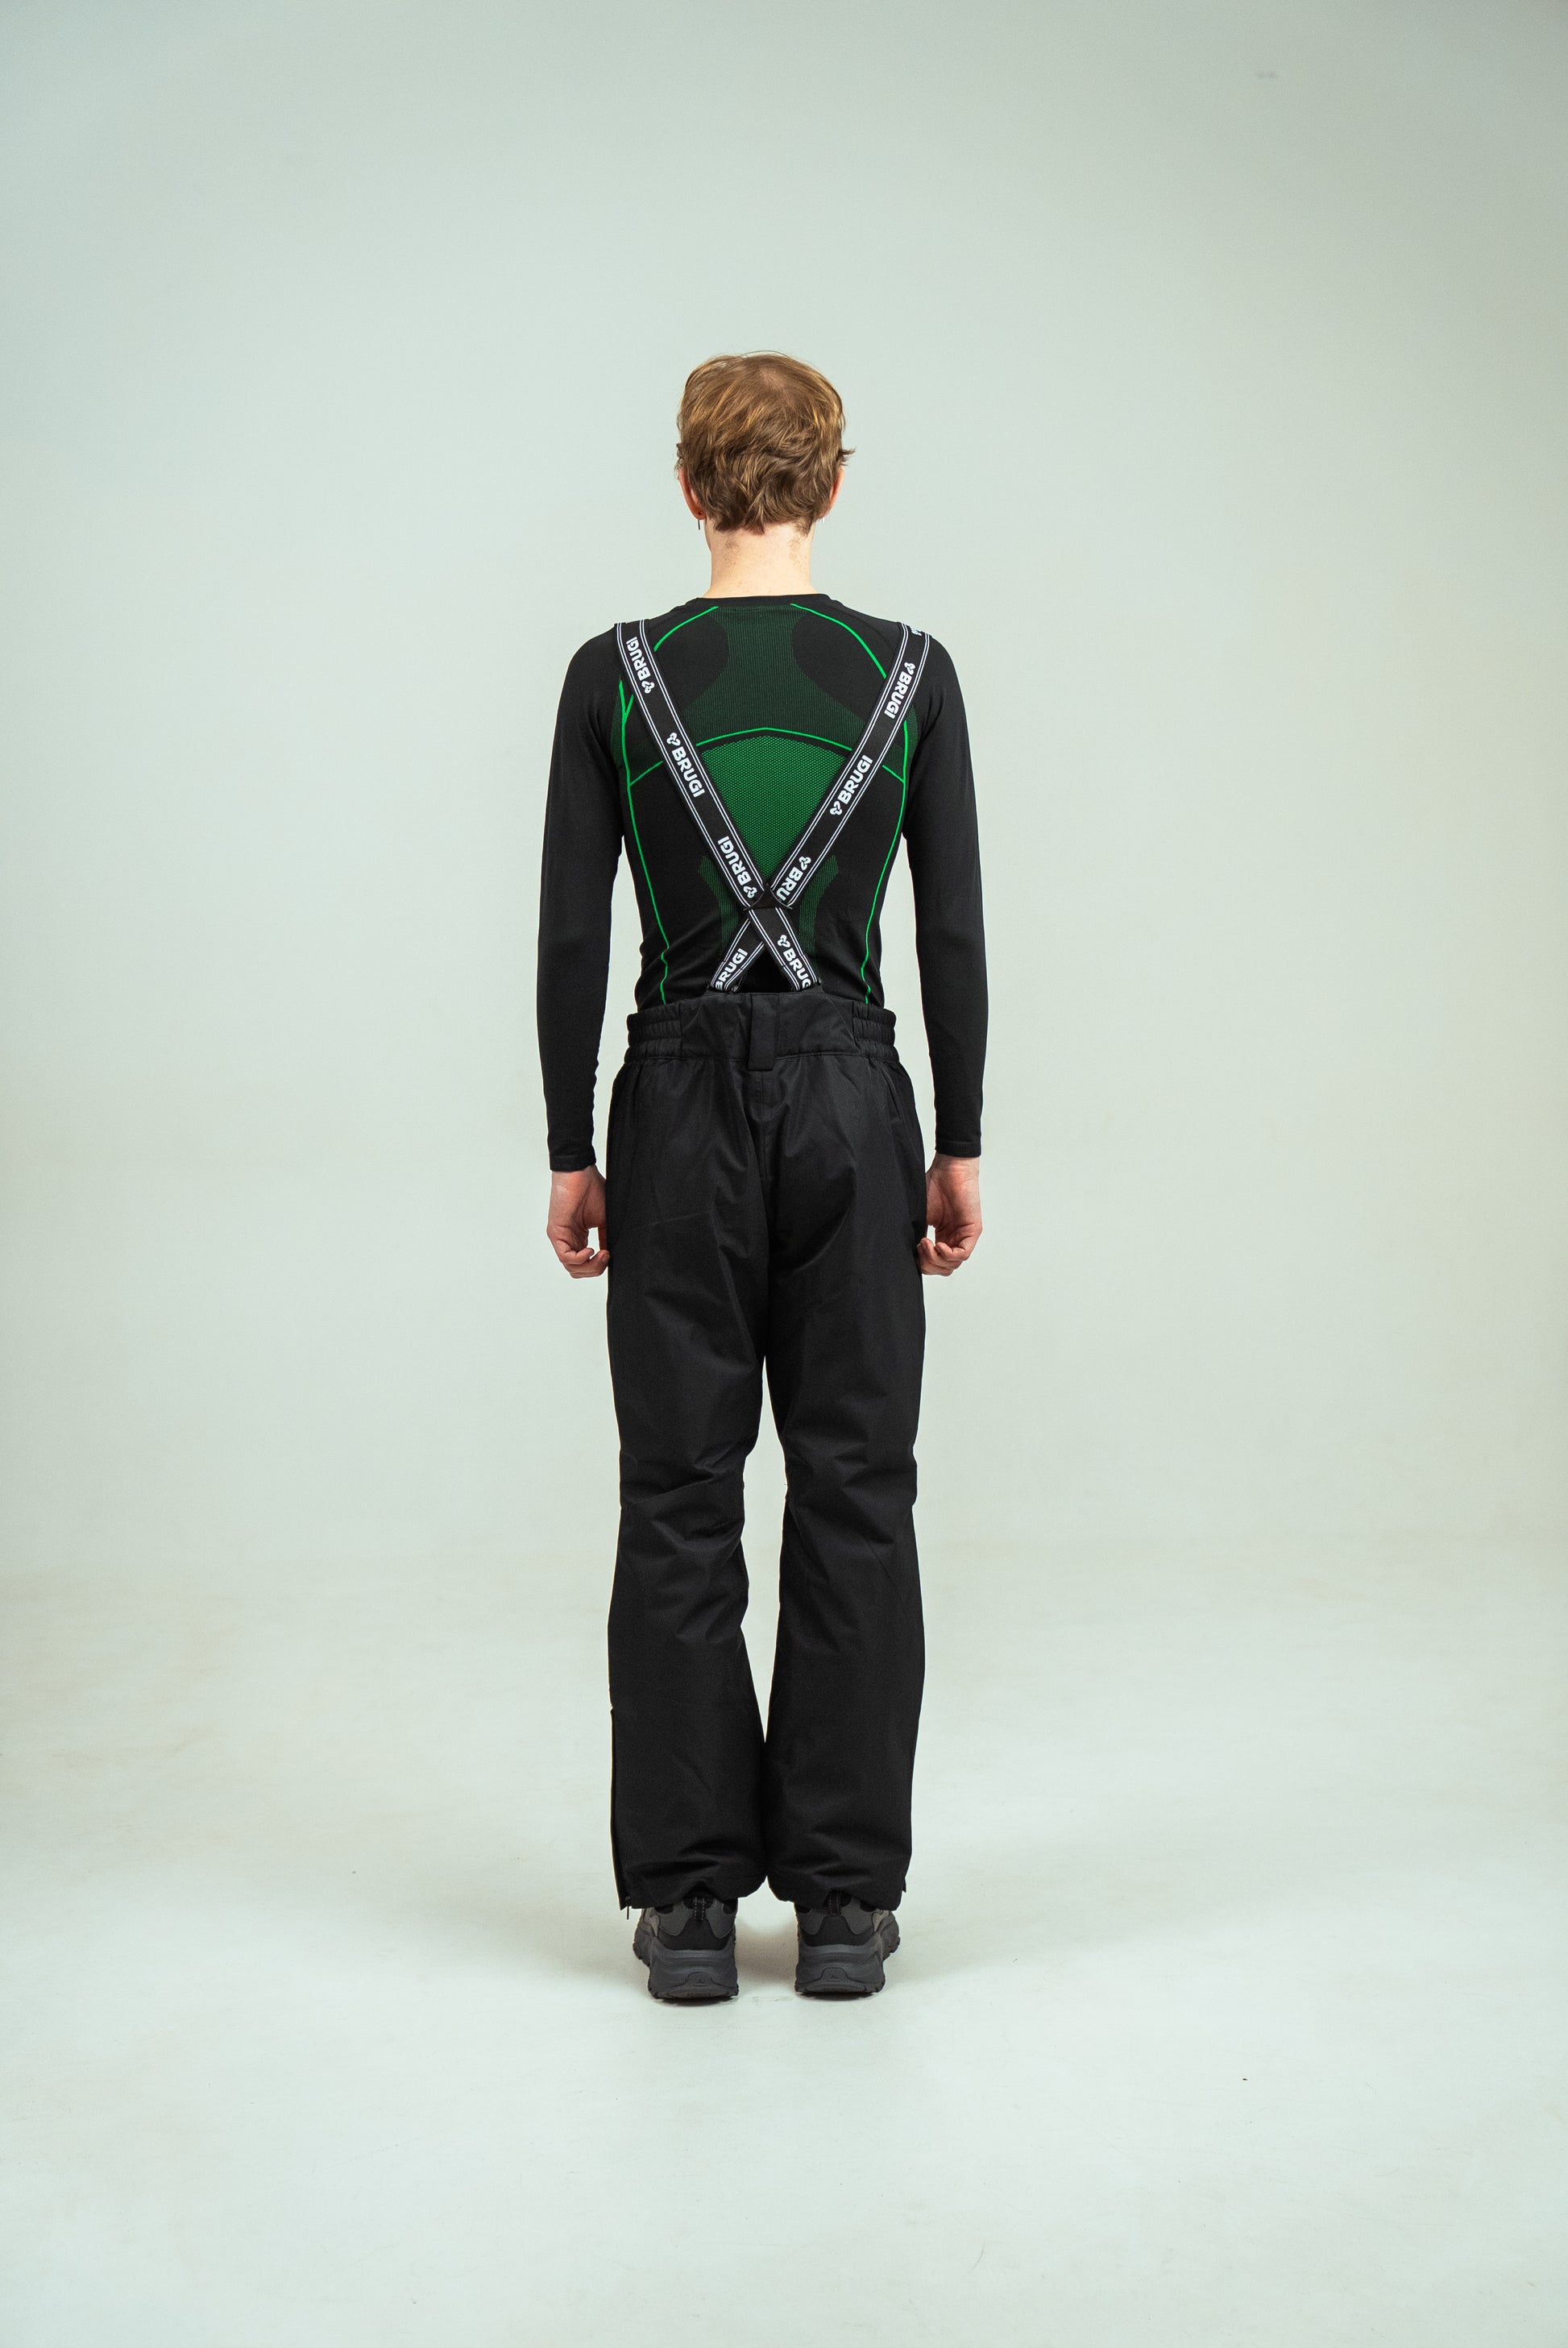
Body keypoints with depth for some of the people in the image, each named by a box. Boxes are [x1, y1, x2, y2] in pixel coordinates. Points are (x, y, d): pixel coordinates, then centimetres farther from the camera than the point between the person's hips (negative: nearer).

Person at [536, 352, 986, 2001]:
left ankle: (689, 1900, 13)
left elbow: (570, 939, -3)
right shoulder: (909, 672, -1)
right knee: (854, 1494, 7)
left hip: (682, 1102, 0)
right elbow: (954, 935, -1)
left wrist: (570, 1154, 5)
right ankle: (844, 1899, 14)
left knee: (680, 1502, 7)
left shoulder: (615, 673, -3)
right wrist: (960, 1146, 8)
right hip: (850, 1099, 1)